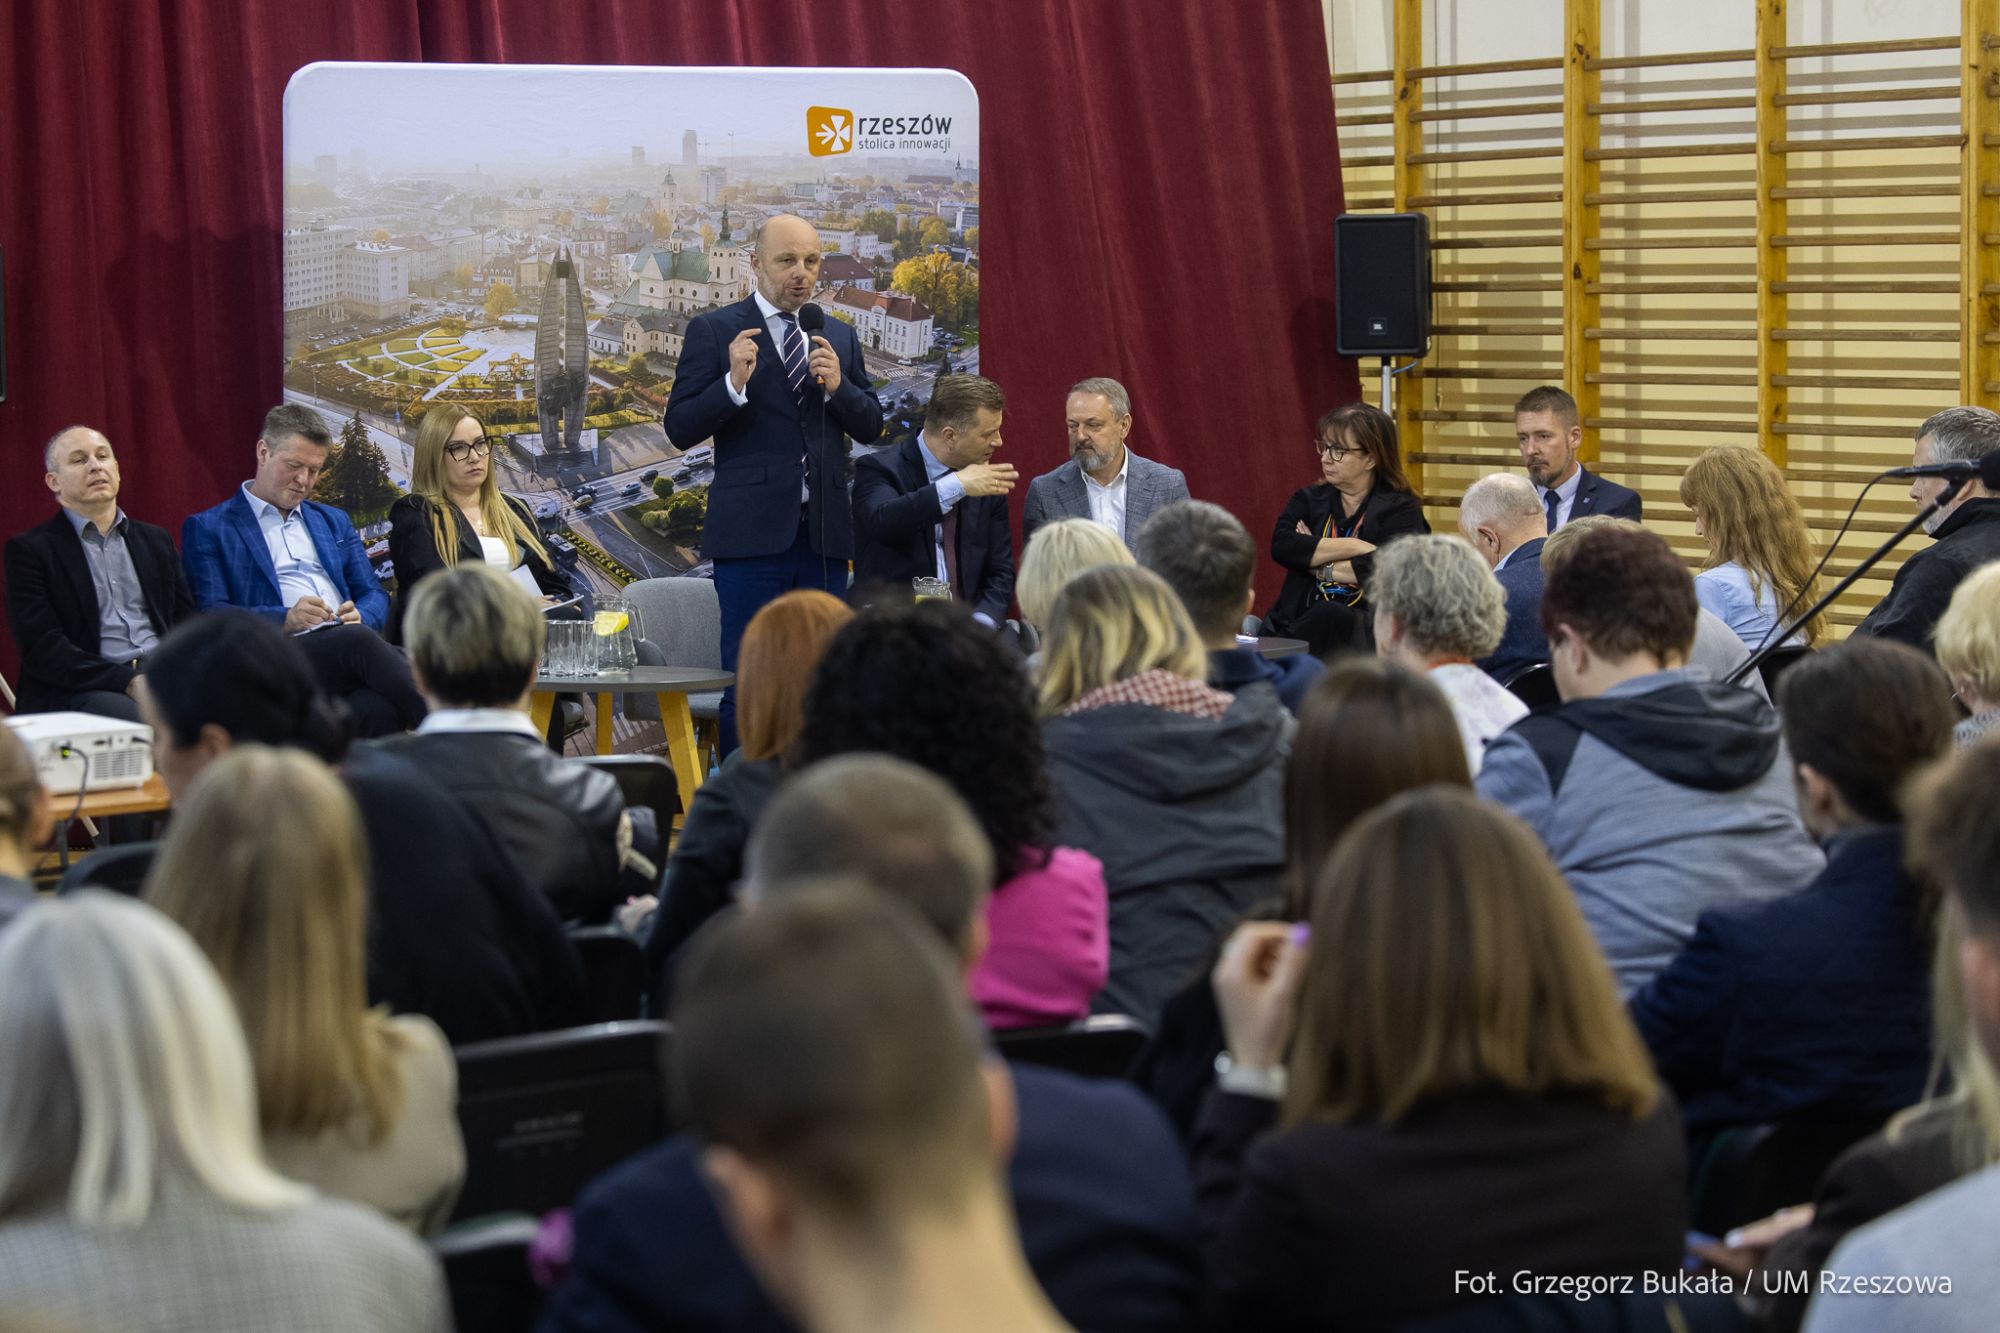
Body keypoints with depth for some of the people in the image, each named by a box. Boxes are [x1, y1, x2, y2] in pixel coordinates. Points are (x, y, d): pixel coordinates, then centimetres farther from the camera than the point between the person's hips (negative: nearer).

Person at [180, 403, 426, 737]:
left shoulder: (334, 521, 29)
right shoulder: (208, 528, 12)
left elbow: (374, 595, 24)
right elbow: (210, 615, 1)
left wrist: (360, 617, -1)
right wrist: (285, 620, -15)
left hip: (348, 644, 5)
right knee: (359, 641, -38)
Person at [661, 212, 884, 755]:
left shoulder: (840, 337, 14)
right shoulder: (714, 331, 0)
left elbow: (870, 427, 11)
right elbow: (680, 430, -5)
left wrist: (837, 386, -8)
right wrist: (734, 382, -20)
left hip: (825, 531, 4)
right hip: (754, 532, -4)